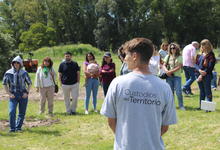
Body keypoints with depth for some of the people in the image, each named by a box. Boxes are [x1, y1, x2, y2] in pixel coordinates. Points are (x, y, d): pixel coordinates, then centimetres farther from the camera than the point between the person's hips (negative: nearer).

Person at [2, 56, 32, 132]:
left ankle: (18, 127, 18)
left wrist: (27, 92, -3)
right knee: (12, 112, -13)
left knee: (22, 113, 5)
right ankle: (12, 128, -3)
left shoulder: (24, 73, 1)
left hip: (23, 95, 1)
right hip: (13, 95, -1)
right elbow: (5, 84, 5)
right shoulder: (8, 73, -2)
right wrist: (9, 94, -5)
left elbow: (29, 83, 10)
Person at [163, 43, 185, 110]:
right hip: (169, 76, 3)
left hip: (177, 76, -3)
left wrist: (171, 71, -14)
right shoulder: (168, 57, 12)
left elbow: (179, 67, -7)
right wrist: (166, 71, -9)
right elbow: (164, 65, 11)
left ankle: (181, 105, 1)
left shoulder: (179, 57, 1)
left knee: (178, 92, -9)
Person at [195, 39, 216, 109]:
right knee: (201, 91, 15)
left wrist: (202, 75, -17)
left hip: (206, 76, -7)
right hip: (199, 75, 7)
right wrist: (199, 70, -14)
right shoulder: (200, 55, 12)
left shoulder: (210, 55, -10)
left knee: (208, 91, -3)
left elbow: (210, 67, -15)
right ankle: (201, 106, 23)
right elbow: (196, 64, 7)